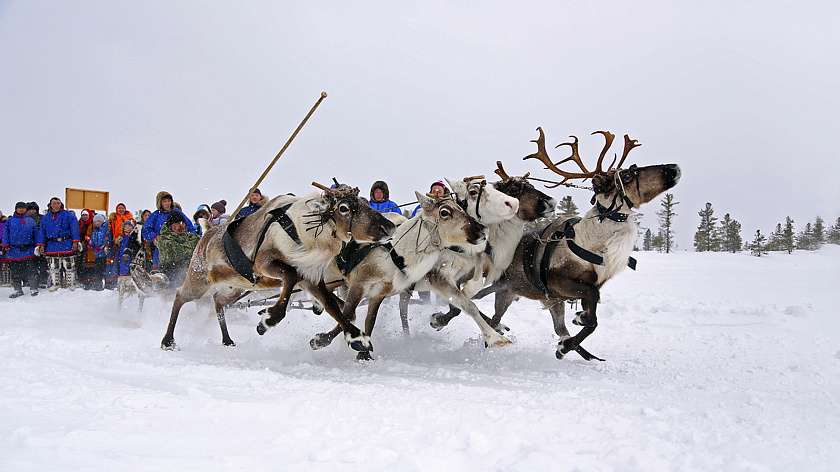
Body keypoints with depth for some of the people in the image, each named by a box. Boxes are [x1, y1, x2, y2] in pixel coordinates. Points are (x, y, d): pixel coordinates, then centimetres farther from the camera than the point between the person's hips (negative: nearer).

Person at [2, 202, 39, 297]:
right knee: (15, 272, 4)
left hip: (28, 250, -1)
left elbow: (36, 235, 13)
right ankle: (18, 290, 13)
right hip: (14, 251, 1)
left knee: (30, 271, -8)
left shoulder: (31, 221, 13)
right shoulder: (10, 221, 12)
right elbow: (5, 234, 8)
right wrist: (5, 245, -6)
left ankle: (33, 289, -1)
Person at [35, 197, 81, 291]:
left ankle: (71, 284, 11)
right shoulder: (46, 218, 13)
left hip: (67, 245, -3)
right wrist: (41, 245, 4)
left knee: (69, 266, 2)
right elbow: (41, 232, 13)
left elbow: (74, 228, -2)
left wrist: (75, 242, -10)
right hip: (52, 247, 3)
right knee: (53, 267, 7)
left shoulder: (68, 215, 3)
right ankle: (54, 284, 17)